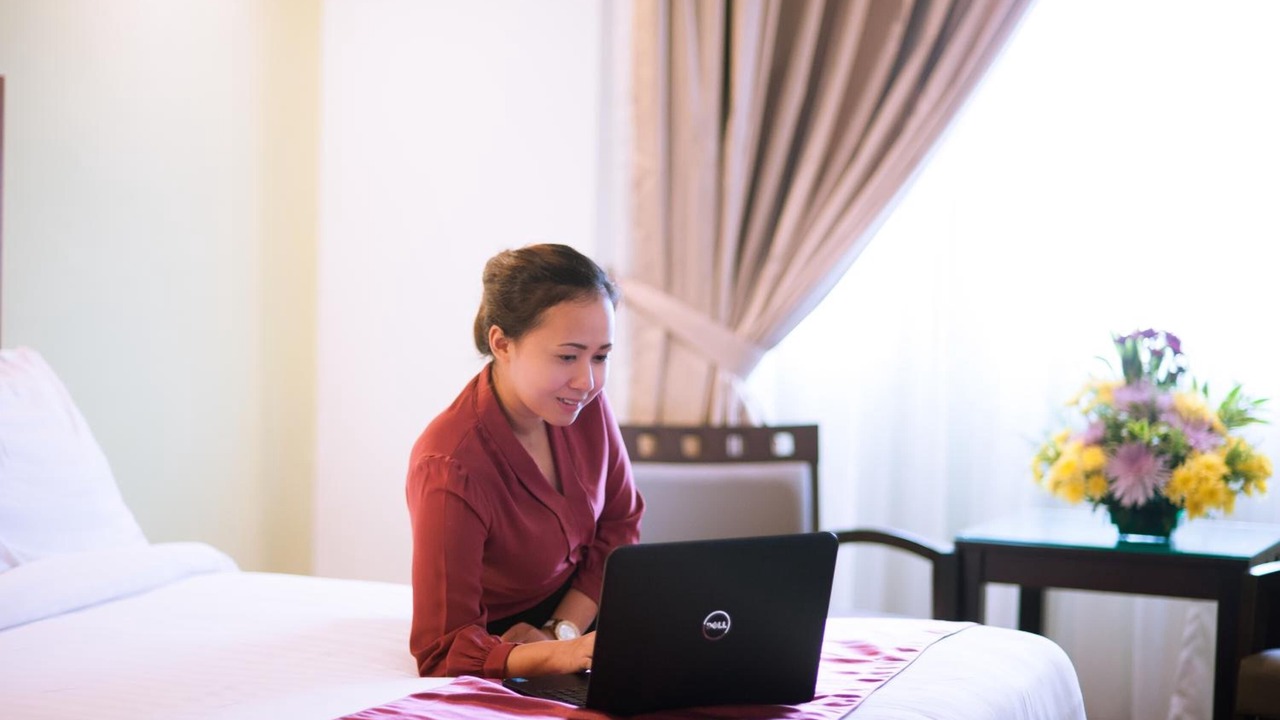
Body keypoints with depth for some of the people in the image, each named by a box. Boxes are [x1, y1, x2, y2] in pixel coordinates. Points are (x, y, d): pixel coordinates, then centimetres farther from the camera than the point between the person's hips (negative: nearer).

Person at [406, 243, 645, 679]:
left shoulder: (583, 402, -9)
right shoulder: (451, 471, -27)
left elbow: (620, 522, 4)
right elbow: (444, 654, -26)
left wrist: (563, 629, -10)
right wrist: (567, 652, -41)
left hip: (580, 613, 6)